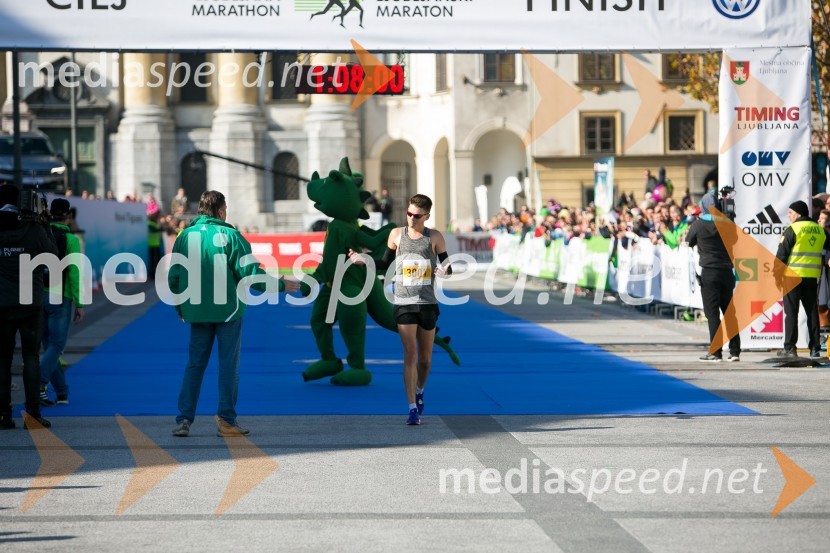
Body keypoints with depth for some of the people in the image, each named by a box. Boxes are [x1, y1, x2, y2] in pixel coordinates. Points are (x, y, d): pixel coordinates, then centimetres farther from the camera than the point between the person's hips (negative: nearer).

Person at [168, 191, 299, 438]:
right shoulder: (230, 236, -9)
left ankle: (184, 420, 4)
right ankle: (226, 420, 7)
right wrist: (280, 285, 2)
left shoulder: (185, 236, 2)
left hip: (196, 312, 3)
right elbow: (250, 273, -10)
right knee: (228, 366, 5)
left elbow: (173, 278, 6)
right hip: (227, 310, -3)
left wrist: (180, 309, 19)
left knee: (194, 365, 10)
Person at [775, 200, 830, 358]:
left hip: (793, 275, -5)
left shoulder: (792, 229, -8)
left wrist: (777, 274, -4)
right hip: (812, 276, 5)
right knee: (812, 311, 10)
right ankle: (815, 347, 8)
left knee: (791, 312, 0)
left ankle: (789, 348, -4)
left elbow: (781, 254, -10)